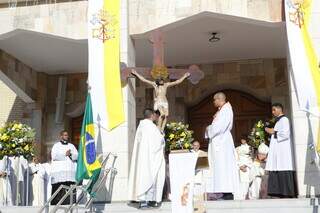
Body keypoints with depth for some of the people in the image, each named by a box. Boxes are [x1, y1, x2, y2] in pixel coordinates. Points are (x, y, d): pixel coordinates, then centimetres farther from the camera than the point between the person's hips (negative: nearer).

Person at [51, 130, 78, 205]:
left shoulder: (72, 146, 21)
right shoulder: (56, 145, 10)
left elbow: (77, 156, 9)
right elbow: (54, 156, -6)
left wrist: (70, 154, -11)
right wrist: (65, 154, -11)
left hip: (70, 170, 3)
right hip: (59, 171, -3)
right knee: (58, 188, -11)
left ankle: (69, 203, -6)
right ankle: (56, 204, -8)